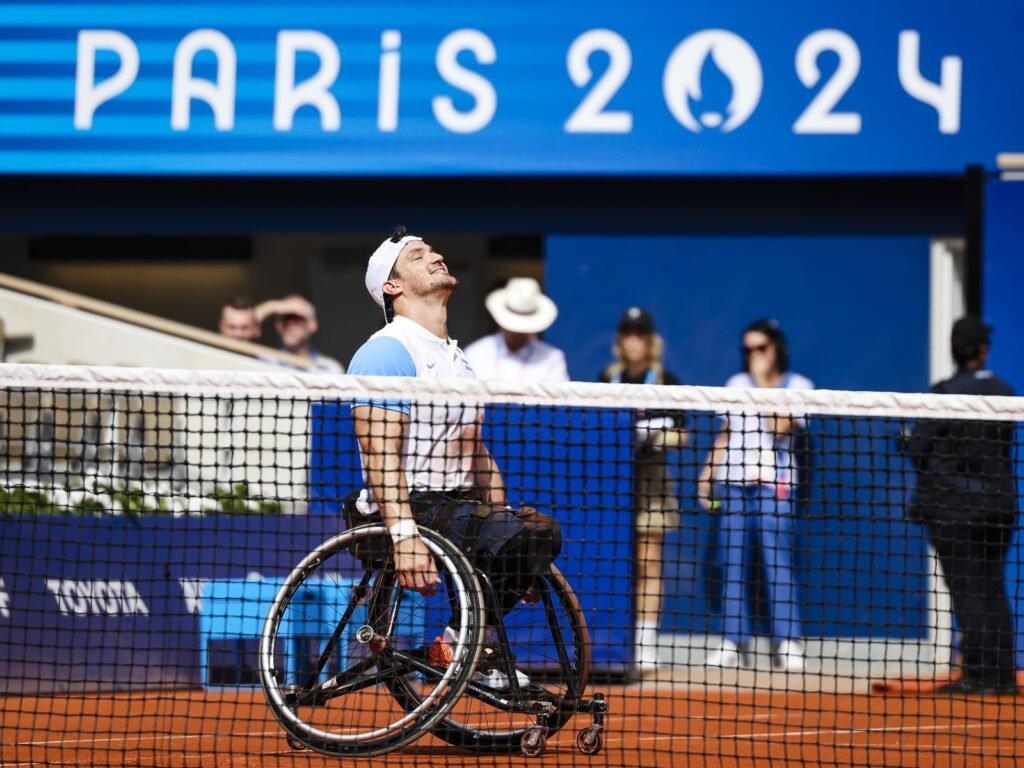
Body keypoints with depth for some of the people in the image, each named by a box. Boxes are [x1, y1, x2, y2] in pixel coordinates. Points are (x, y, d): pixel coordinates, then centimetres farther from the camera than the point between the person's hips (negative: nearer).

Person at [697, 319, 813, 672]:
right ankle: (733, 641, 2)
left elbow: (780, 427, -13)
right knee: (731, 563, 1)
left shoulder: (797, 385, 2)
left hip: (773, 484, -5)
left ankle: (787, 642, -9)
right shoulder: (736, 384, 16)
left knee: (777, 563, -9)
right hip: (732, 482, 5)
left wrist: (764, 385, -10)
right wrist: (708, 472, 13)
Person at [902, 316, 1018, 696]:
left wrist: (906, 441, 11)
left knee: (967, 591, 0)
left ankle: (978, 674, -1)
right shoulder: (1004, 393, 1)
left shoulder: (946, 393, -14)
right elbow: (1006, 445, 8)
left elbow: (919, 448, -11)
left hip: (954, 505, -4)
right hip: (998, 502, 5)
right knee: (993, 589, 11)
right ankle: (1002, 674, 10)